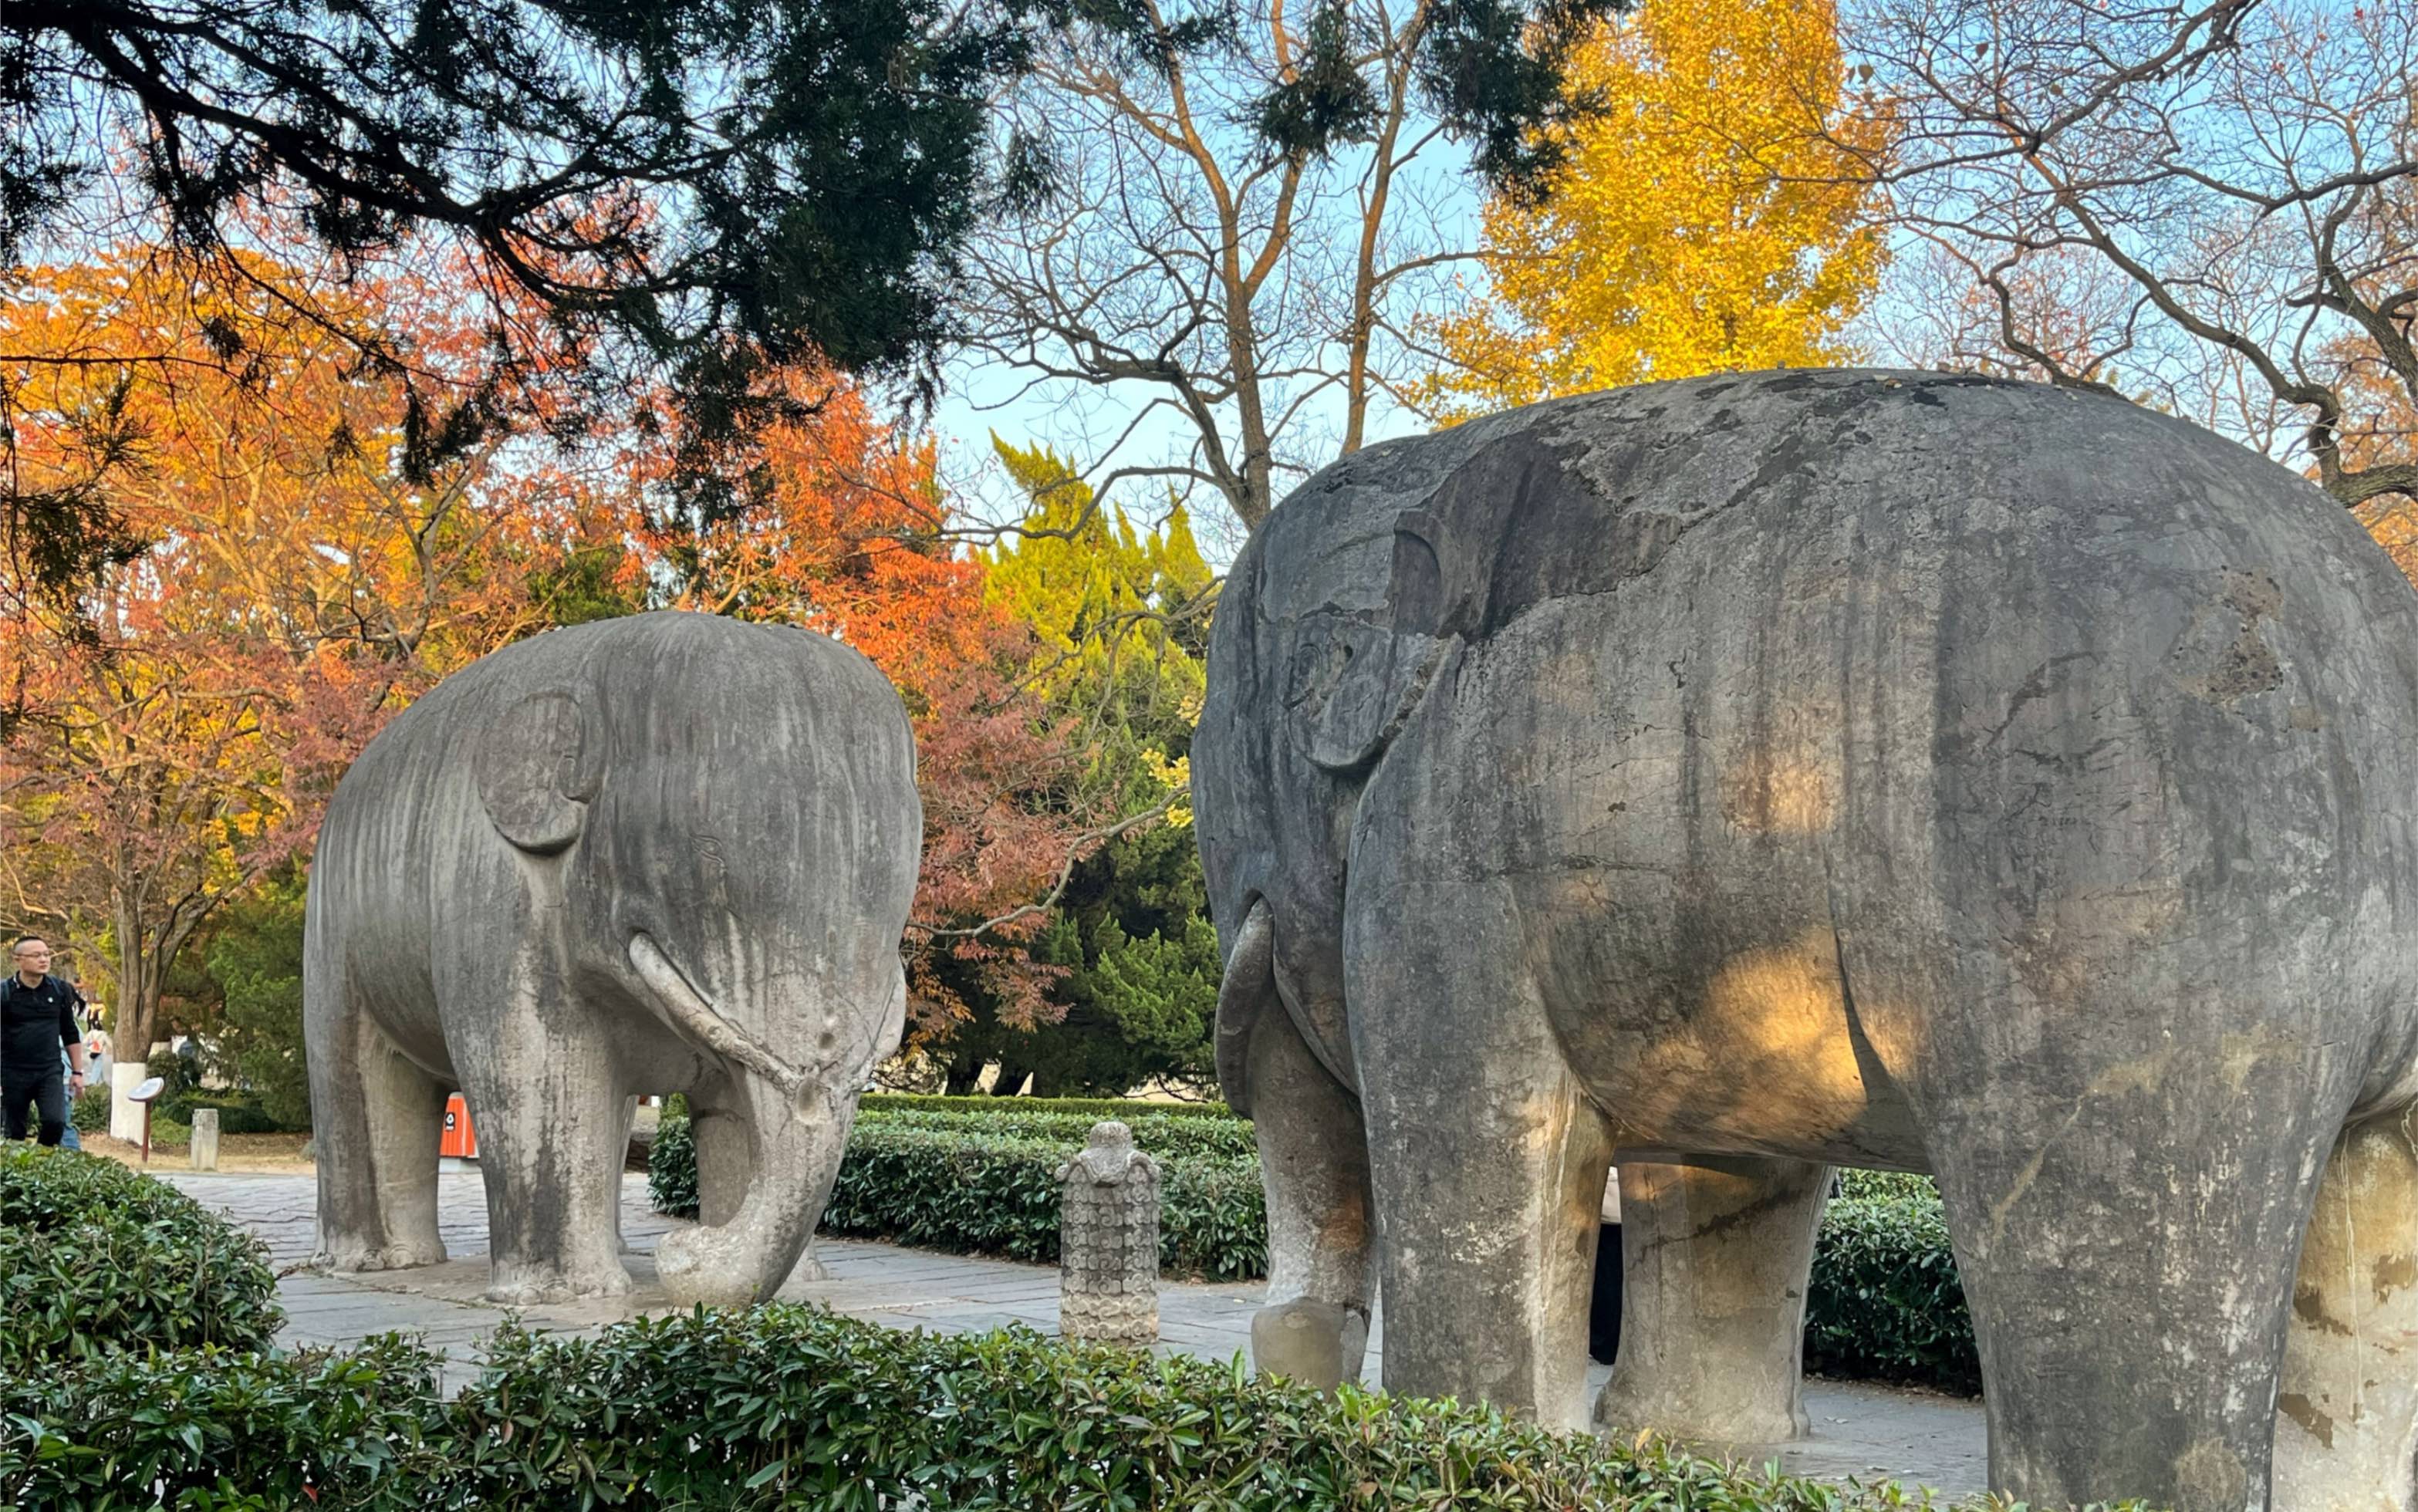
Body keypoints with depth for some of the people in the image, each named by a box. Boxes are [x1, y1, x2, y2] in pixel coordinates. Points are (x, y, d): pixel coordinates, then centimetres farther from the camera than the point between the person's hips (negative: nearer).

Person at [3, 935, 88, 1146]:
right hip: (13, 1073, -1)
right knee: (15, 1133, 4)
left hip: (49, 1073, 1)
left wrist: (77, 1072, 10)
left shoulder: (60, 990, 4)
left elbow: (71, 1034, 13)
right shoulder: (5, 993, -5)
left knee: (56, 1122, -16)